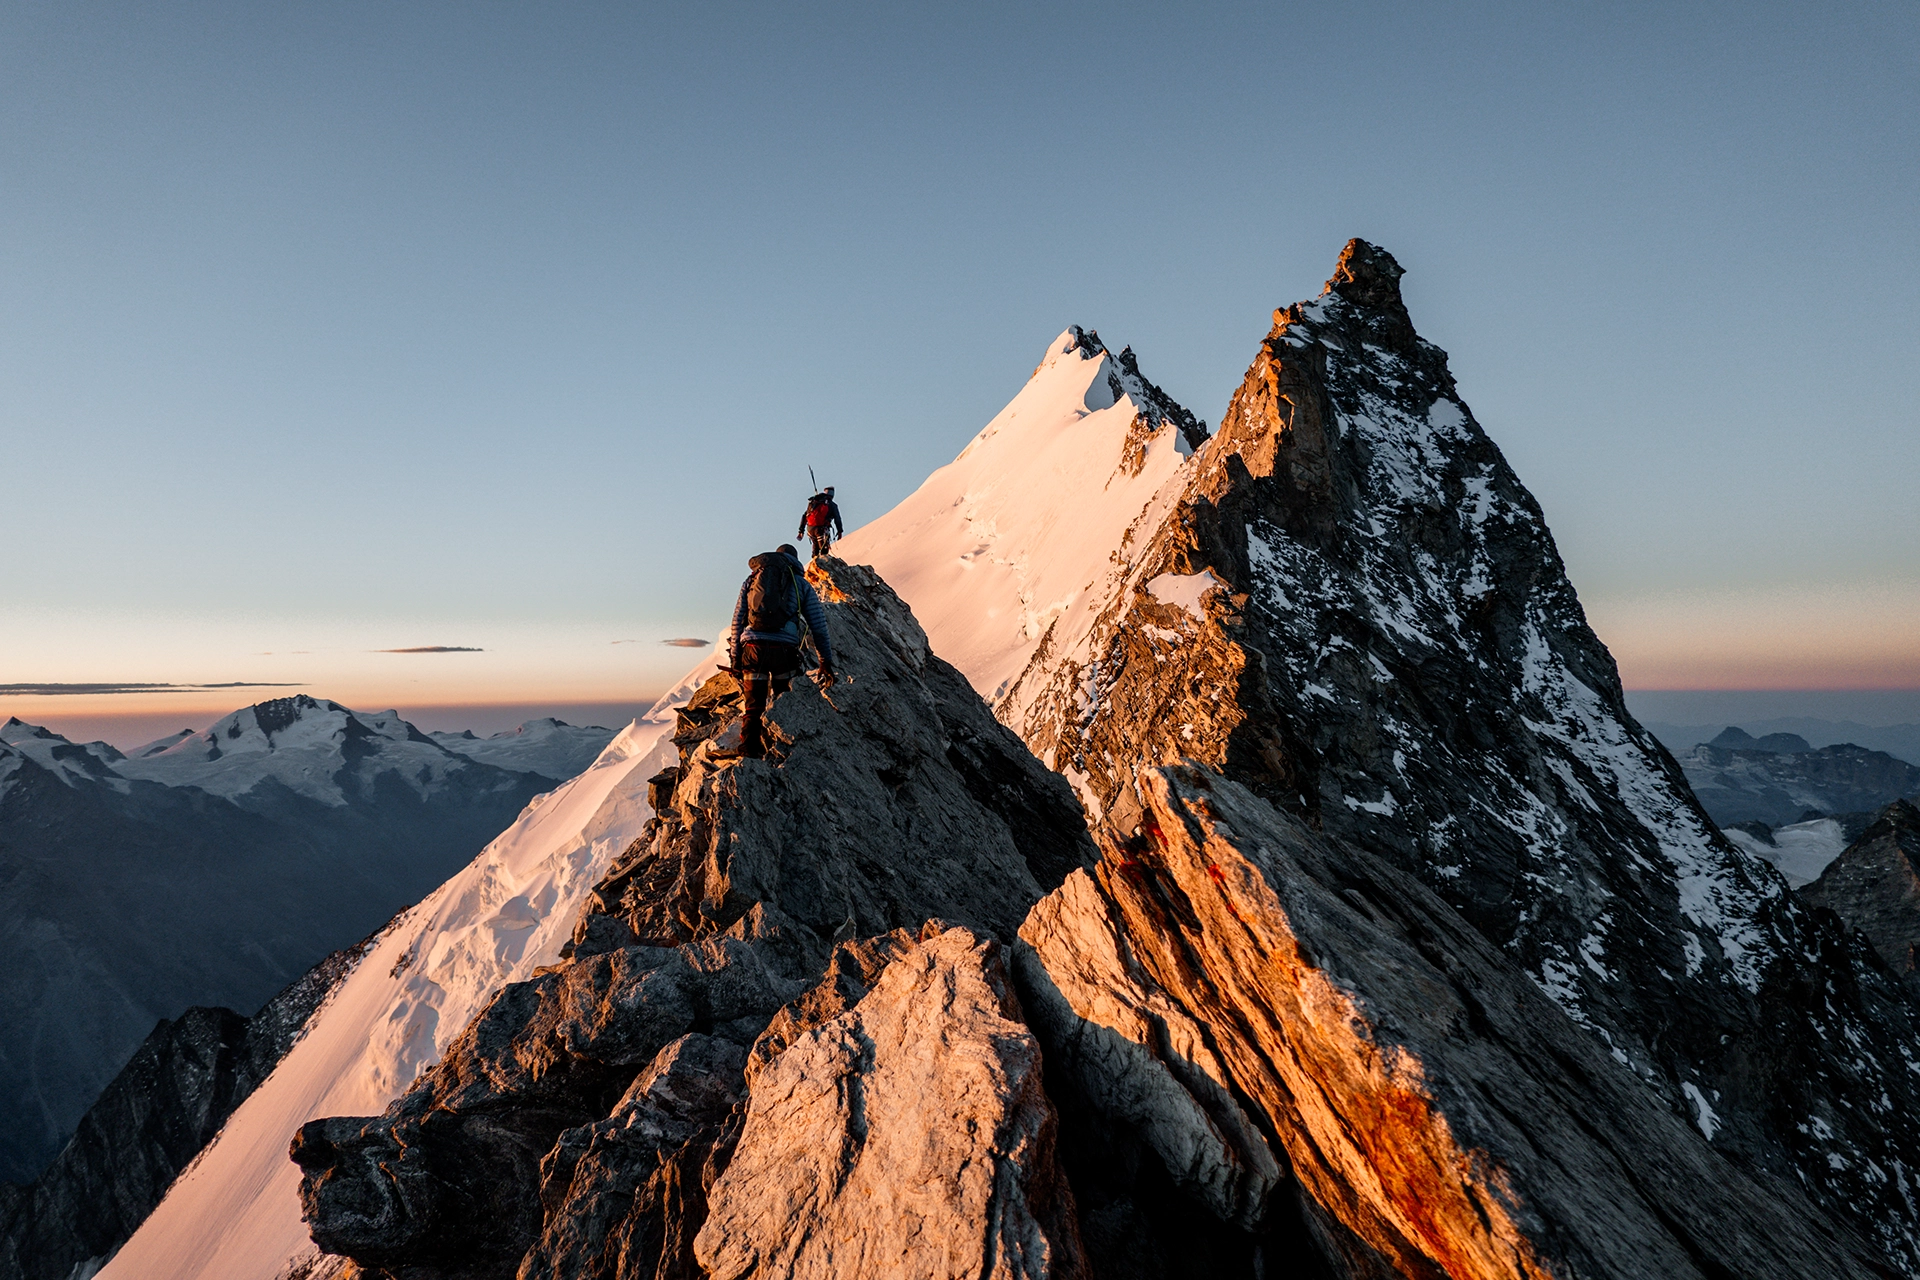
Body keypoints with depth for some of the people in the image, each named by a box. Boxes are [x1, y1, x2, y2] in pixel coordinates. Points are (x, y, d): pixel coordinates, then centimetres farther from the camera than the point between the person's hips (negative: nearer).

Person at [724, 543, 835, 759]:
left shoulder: (751, 580, 22)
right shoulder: (802, 584, 16)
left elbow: (737, 622, 17)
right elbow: (819, 626, 11)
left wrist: (735, 657, 19)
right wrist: (826, 662, 14)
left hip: (752, 647, 2)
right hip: (784, 650, -1)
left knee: (754, 705, 12)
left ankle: (750, 747, 3)